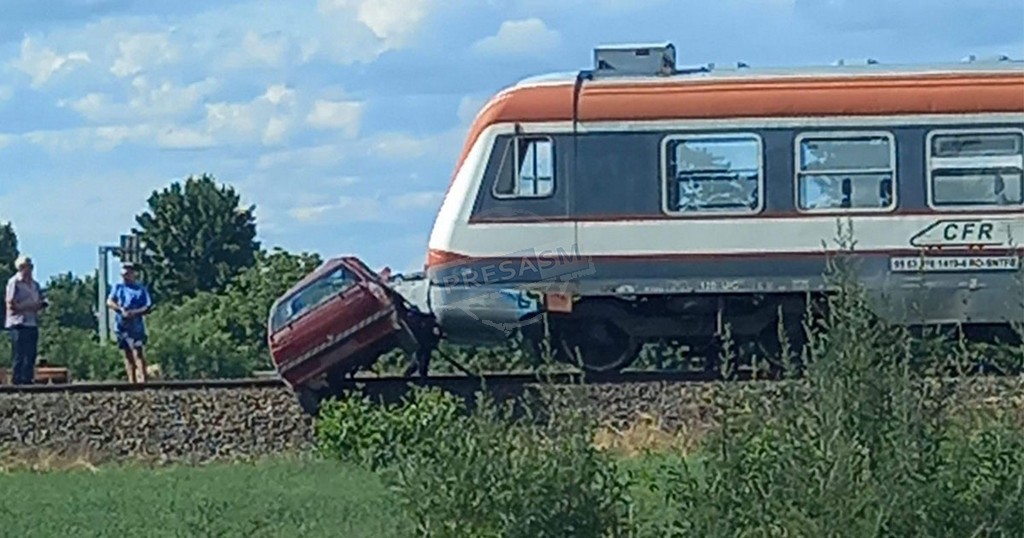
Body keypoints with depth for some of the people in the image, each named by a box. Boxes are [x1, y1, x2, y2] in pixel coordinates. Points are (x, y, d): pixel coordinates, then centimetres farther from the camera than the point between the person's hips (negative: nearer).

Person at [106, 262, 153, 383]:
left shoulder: (141, 289, 3)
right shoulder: (118, 287, 12)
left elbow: (148, 307, -1)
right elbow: (109, 302, 4)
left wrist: (134, 312, -17)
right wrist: (121, 309, -14)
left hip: (136, 325, -4)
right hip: (121, 325, 4)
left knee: (138, 353, -13)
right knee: (128, 354, 6)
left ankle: (142, 379, -19)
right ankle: (131, 380, 9)